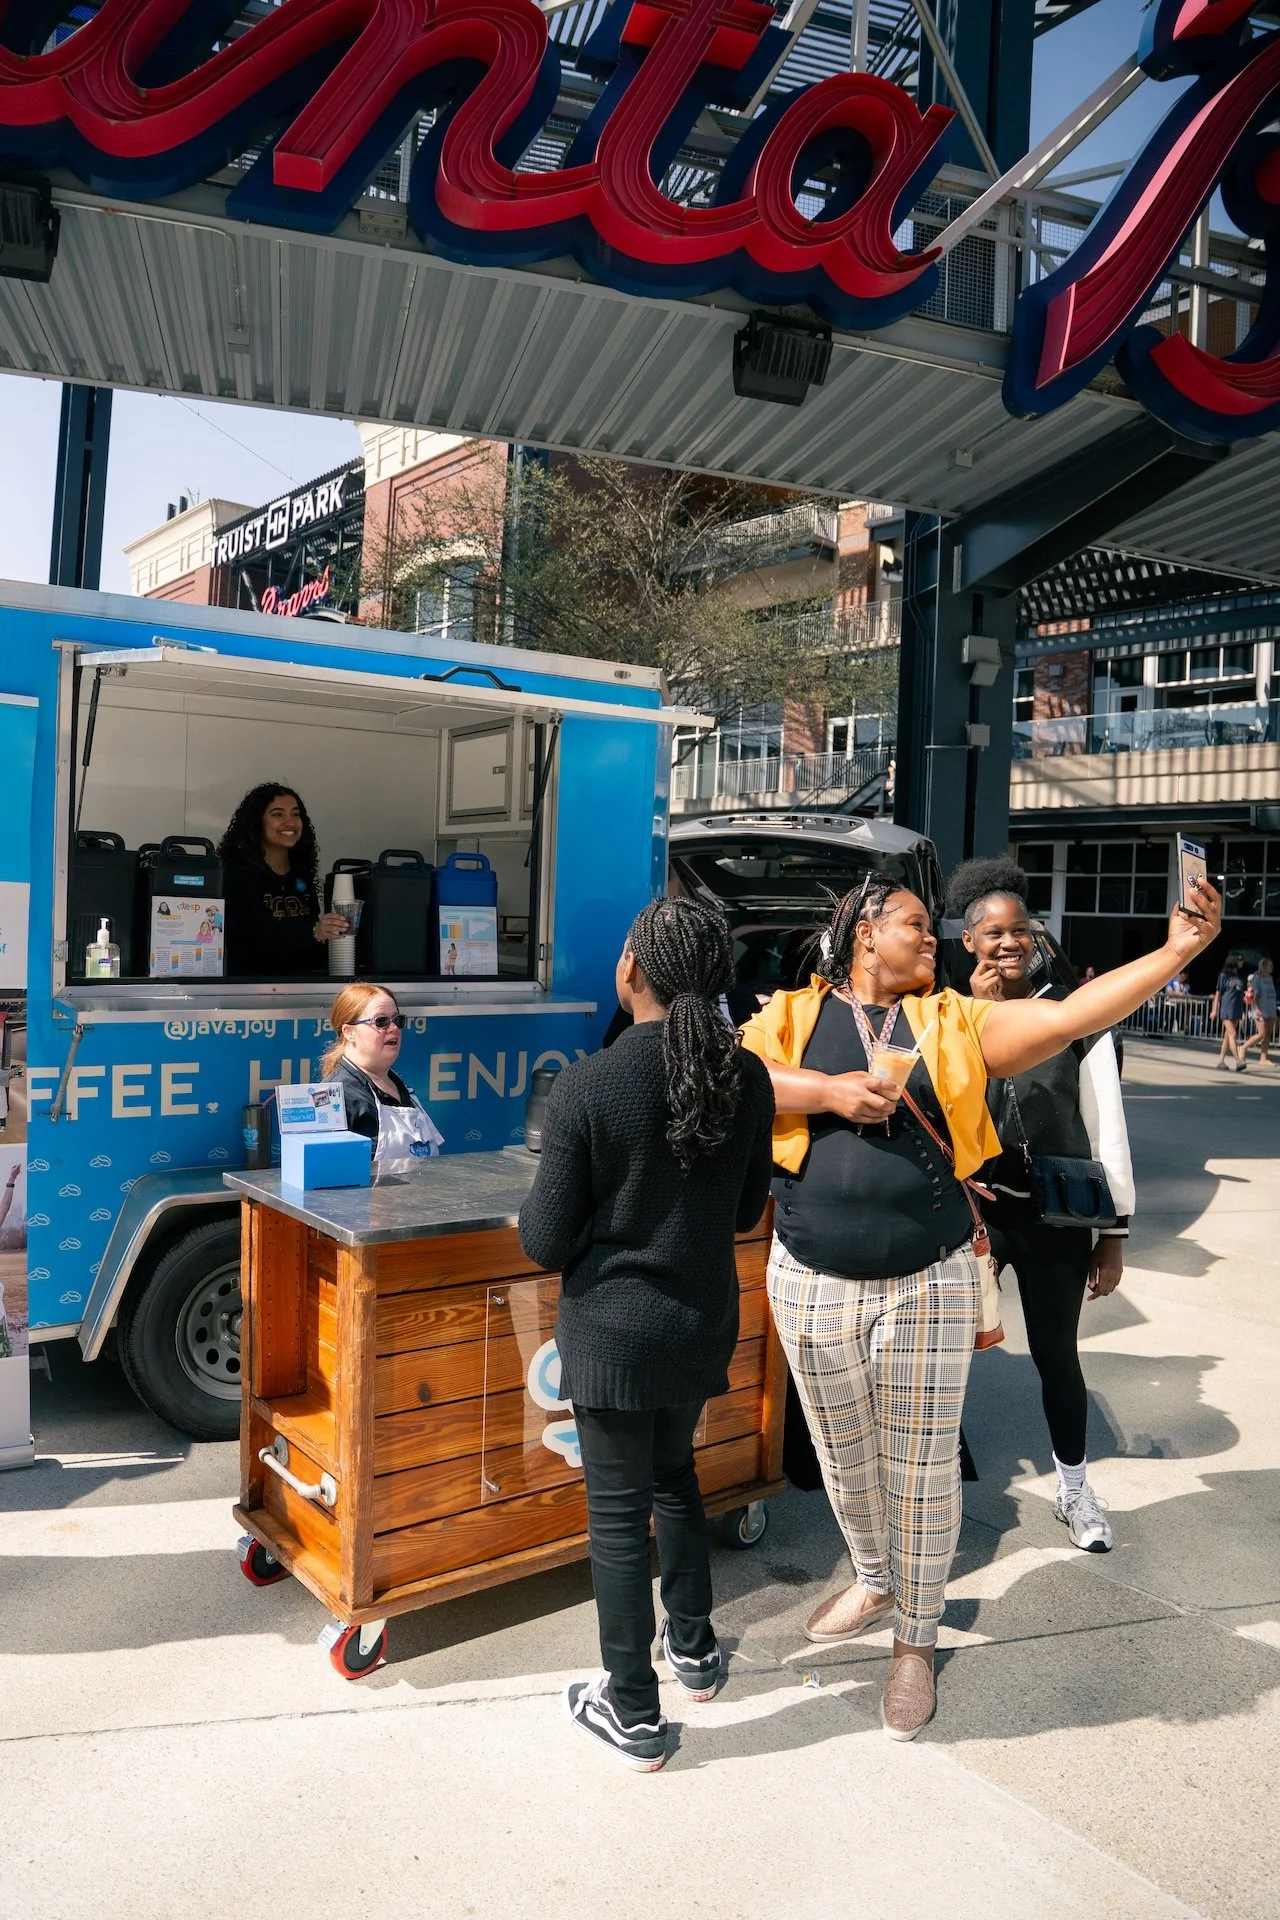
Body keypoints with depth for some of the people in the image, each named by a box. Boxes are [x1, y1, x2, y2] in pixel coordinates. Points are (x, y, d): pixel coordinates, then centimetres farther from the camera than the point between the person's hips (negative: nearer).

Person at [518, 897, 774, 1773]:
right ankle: (694, 1649, 43)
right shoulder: (749, 1078, -7)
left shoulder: (587, 1086, -22)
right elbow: (747, 1210, 5)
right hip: (705, 1320, 5)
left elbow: (546, 1242, -16)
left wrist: (533, 1213, 5)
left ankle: (634, 1714, 26)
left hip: (613, 1328, -5)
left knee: (619, 1511, 11)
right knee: (674, 1476, 27)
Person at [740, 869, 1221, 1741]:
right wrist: (828, 1091, -20)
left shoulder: (953, 1022, 4)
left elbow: (1072, 1015, -5)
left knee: (921, 1472, 10)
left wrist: (1178, 950, -12)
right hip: (815, 1285, 0)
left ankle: (917, 1640, 31)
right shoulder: (794, 1014, 1)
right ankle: (875, 1583, 46)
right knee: (847, 1460, 18)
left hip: (929, 1286, 0)